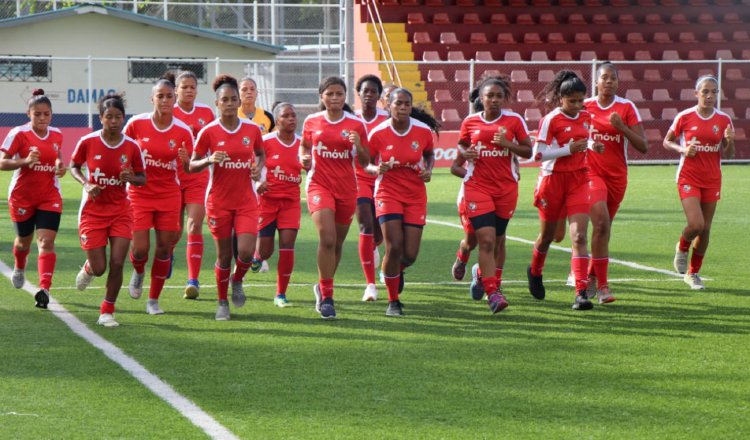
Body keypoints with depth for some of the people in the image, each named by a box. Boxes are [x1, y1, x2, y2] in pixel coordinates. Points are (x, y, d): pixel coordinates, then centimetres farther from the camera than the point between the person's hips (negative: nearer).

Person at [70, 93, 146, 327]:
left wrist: (130, 178, -19)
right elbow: (74, 167, 6)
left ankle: (107, 312, 8)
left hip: (120, 211, 1)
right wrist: (86, 184, -13)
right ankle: (87, 269, 38)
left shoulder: (131, 147, -6)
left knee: (117, 263, -8)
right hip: (93, 211, -1)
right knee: (99, 268, -1)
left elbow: (142, 179, 4)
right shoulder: (87, 142, -10)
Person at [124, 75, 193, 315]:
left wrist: (186, 161, -25)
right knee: (140, 249, -7)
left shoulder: (183, 131, -6)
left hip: (169, 195, 1)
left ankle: (153, 300, 16)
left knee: (164, 249, 1)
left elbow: (189, 169, -3)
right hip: (139, 194, -1)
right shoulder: (136, 123, -8)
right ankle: (139, 272, 30)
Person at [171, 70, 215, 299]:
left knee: (195, 226, -12)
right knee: (174, 230, 9)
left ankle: (193, 280, -13)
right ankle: (168, 254, 46)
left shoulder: (206, 112, 5)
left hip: (198, 177, 1)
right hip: (173, 176, -1)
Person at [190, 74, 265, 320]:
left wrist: (259, 167, -3)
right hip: (219, 201, -1)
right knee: (224, 255, 4)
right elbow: (192, 166, -1)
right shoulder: (208, 132, -6)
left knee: (246, 252, -12)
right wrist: (209, 160, -21)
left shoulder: (252, 129, 0)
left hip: (246, 201, 1)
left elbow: (261, 153, 19)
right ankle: (222, 303, 23)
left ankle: (237, 281, 21)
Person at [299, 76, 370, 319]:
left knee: (337, 244, 12)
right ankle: (326, 297, -14)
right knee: (327, 238, -20)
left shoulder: (356, 124, 0)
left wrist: (359, 146, -17)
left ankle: (323, 287, 36)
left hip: (347, 188, 2)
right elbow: (304, 145, 20)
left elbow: (365, 163, 3)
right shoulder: (312, 122, 2)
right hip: (319, 184, -2)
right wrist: (304, 158, -2)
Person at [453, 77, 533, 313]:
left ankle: (482, 274, 39)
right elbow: (461, 147, 17)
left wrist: (508, 144, -15)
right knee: (486, 240, -13)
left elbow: (528, 151, 2)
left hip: (506, 187, 1)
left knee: (498, 240, 12)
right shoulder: (470, 122, 3)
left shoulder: (514, 120, 1)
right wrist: (465, 153, -6)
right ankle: (492, 293, -12)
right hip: (477, 186, -1)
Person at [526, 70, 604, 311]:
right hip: (553, 180, -3)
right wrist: (569, 149, -24)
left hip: (579, 180, 3)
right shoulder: (550, 120, -12)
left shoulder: (586, 117, 6)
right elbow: (539, 154, -15)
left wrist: (592, 146, 1)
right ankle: (535, 271, 46)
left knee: (579, 237, -12)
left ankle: (581, 292, -18)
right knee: (547, 235, 15)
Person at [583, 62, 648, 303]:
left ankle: (591, 276, 34)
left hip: (617, 176, 2)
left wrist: (622, 127, -19)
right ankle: (602, 285, -17)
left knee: (604, 228, 11)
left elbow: (643, 147, -6)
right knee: (601, 223, -19)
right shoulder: (585, 106, 1)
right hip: (592, 172, -2)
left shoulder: (626, 107, -1)